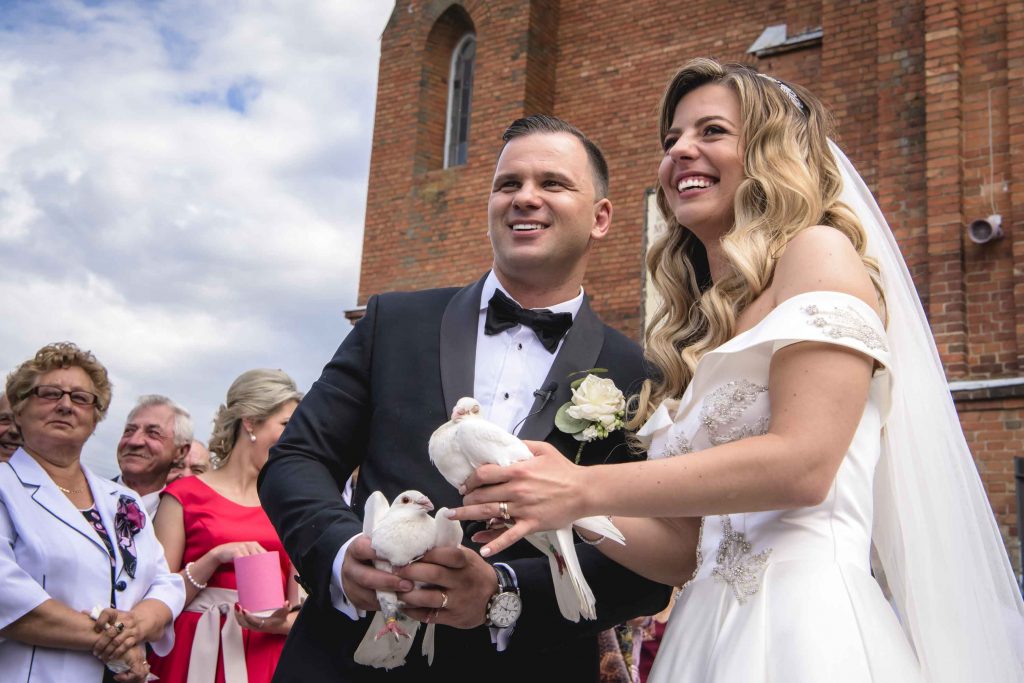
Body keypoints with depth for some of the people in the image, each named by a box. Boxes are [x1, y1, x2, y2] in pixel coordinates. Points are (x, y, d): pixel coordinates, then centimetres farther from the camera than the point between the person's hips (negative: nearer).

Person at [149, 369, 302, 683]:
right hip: (197, 655, -2)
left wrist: (280, 624, -12)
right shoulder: (186, 494, 1)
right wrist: (215, 557, -16)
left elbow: (299, 608, 8)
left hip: (267, 657, 3)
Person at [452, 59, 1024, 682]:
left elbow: (801, 463, -17)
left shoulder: (820, 249, -2)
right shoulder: (695, 332, 17)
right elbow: (686, 550, 12)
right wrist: (565, 511, -4)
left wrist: (585, 489, -16)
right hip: (709, 633, 7)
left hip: (810, 625, -6)